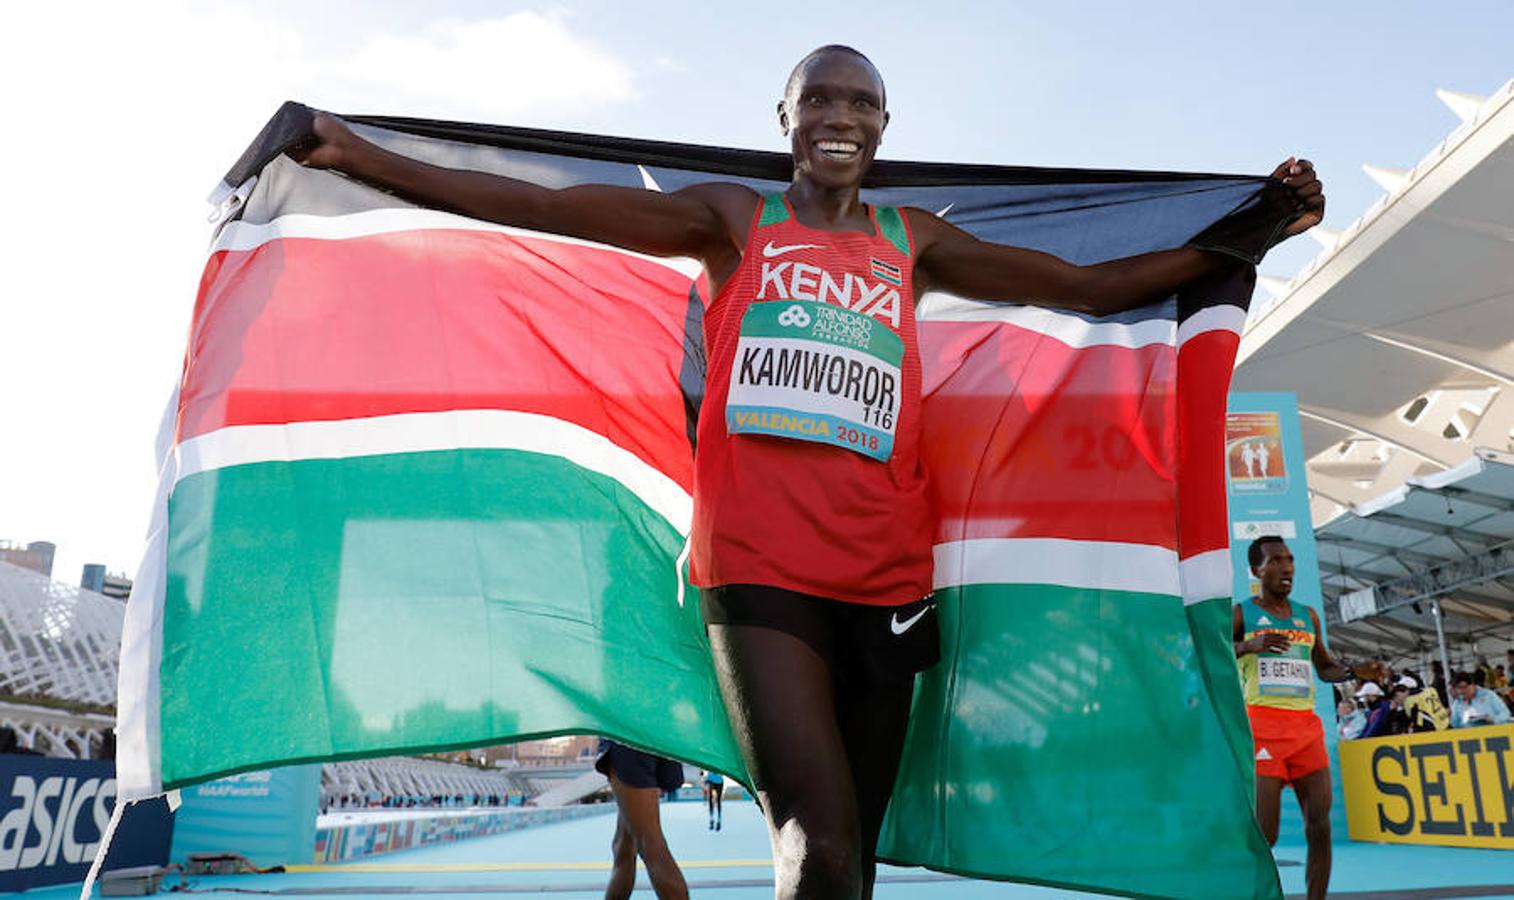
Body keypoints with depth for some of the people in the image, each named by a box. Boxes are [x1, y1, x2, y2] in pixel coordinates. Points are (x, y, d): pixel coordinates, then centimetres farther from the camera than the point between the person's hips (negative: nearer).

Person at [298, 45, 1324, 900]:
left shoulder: (913, 240, 19)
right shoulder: (734, 220, 12)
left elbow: (1093, 287, 22)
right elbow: (541, 207, 9)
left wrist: (1253, 229, 21)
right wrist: (358, 154, 7)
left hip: (883, 575, 3)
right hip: (758, 566, -3)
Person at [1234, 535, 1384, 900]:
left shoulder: (1308, 616, 17)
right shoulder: (1241, 614, 1)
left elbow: (1325, 667, 27)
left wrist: (1356, 670, 7)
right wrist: (1248, 645, -24)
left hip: (1307, 727, 5)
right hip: (1263, 725, -5)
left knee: (1320, 826, 0)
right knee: (1264, 834, -8)